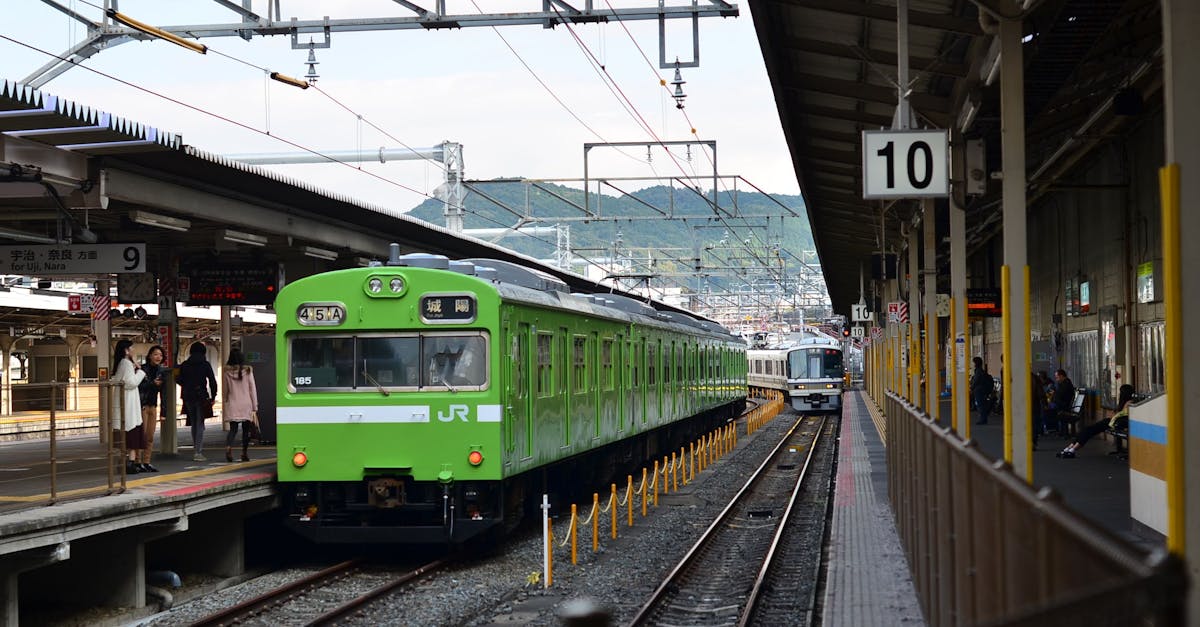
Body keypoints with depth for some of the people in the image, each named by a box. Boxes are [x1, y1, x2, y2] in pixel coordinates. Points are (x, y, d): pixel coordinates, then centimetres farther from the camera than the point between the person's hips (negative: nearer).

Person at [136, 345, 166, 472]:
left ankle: (146, 463, 11)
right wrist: (152, 383, -22)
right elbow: (137, 386, -18)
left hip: (153, 406, 6)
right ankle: (138, 463, -2)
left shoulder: (160, 371, 10)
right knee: (142, 436, -6)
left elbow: (162, 391, 12)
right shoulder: (142, 369, -8)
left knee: (150, 437, 6)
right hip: (142, 406, -6)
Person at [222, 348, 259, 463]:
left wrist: (224, 407, 14)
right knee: (246, 430, 10)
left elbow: (224, 391, 5)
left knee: (233, 429, 4)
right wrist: (255, 407, 3)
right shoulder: (248, 371, -4)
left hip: (232, 406, 1)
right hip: (246, 405, -1)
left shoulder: (227, 372, -1)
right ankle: (245, 452, 9)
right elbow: (252, 389, -2)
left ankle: (228, 446, -21)